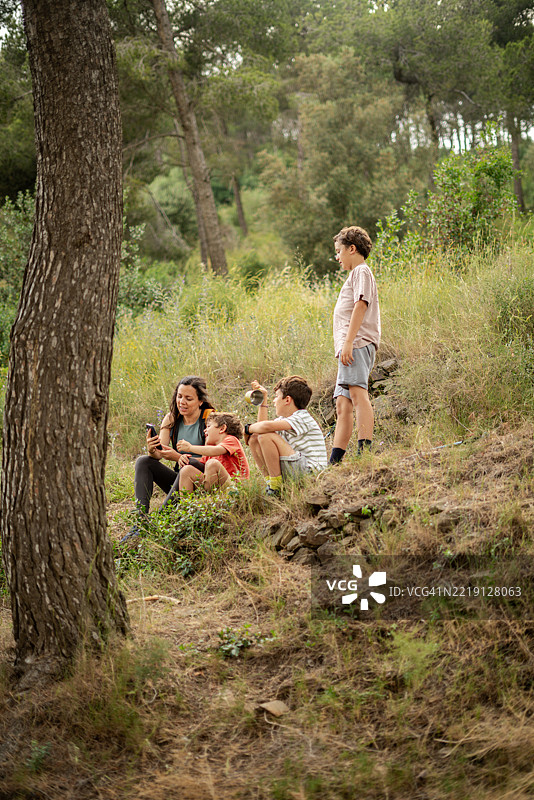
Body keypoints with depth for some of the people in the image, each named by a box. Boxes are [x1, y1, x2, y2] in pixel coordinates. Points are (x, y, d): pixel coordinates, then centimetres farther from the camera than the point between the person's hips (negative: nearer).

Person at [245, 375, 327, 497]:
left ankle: (276, 488, -17)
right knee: (254, 439, 7)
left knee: (266, 437, -22)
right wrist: (263, 400, 22)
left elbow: (266, 426, -28)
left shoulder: (302, 418, -14)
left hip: (310, 472, -9)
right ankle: (269, 481, 2)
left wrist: (248, 428, -9)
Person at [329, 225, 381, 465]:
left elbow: (360, 306, -13)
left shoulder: (362, 271, 1)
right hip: (350, 347, 11)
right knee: (342, 404, 5)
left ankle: (365, 450, -34)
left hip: (357, 343, -11)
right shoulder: (356, 275, 30)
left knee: (357, 392, -23)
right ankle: (335, 461, 4)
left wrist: (348, 342, -22)